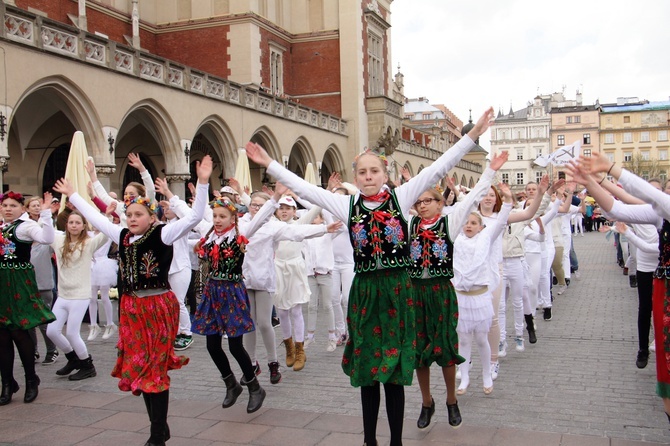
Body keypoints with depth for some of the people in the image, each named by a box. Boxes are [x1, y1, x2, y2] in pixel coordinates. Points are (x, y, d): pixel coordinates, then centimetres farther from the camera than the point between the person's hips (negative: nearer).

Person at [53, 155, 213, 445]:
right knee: (139, 368, 12)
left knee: (154, 370, -2)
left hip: (158, 307, -7)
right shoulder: (122, 236, 8)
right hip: (131, 308, 7)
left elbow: (195, 216, -18)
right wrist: (72, 195, 28)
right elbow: (95, 217, 22)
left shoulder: (162, 234, -9)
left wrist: (202, 182, -27)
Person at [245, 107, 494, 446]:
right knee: (366, 371, 9)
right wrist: (269, 164, 5)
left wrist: (473, 135, -8)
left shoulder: (400, 197, 1)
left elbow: (438, 168, -4)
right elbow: (304, 188, 6)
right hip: (364, 292, 2)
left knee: (394, 371, 5)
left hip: (397, 291, -1)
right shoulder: (347, 205, 4)